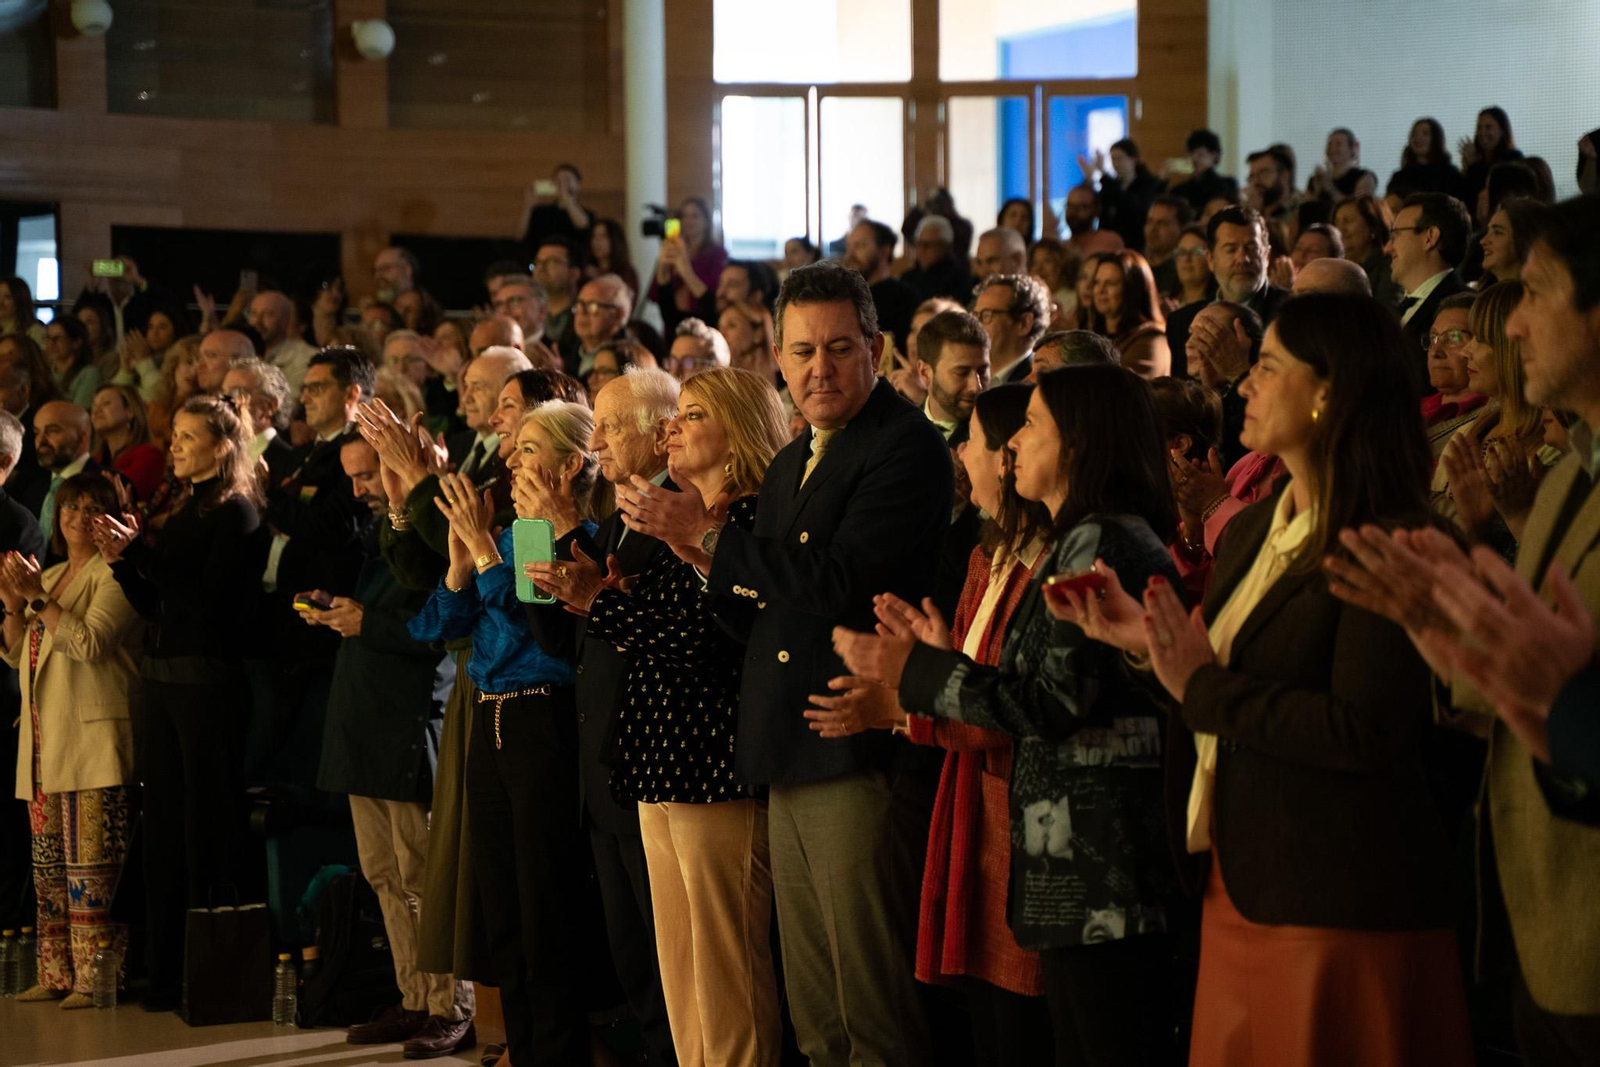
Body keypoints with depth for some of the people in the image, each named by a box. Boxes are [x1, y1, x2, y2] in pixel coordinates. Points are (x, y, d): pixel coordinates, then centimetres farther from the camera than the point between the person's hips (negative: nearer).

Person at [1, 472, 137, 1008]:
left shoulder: (112, 576, -4)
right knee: (48, 864, 7)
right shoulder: (49, 576, 21)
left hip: (91, 741, -8)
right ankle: (56, 974, 12)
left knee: (89, 863, -11)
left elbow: (89, 642, -17)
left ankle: (93, 978, -10)